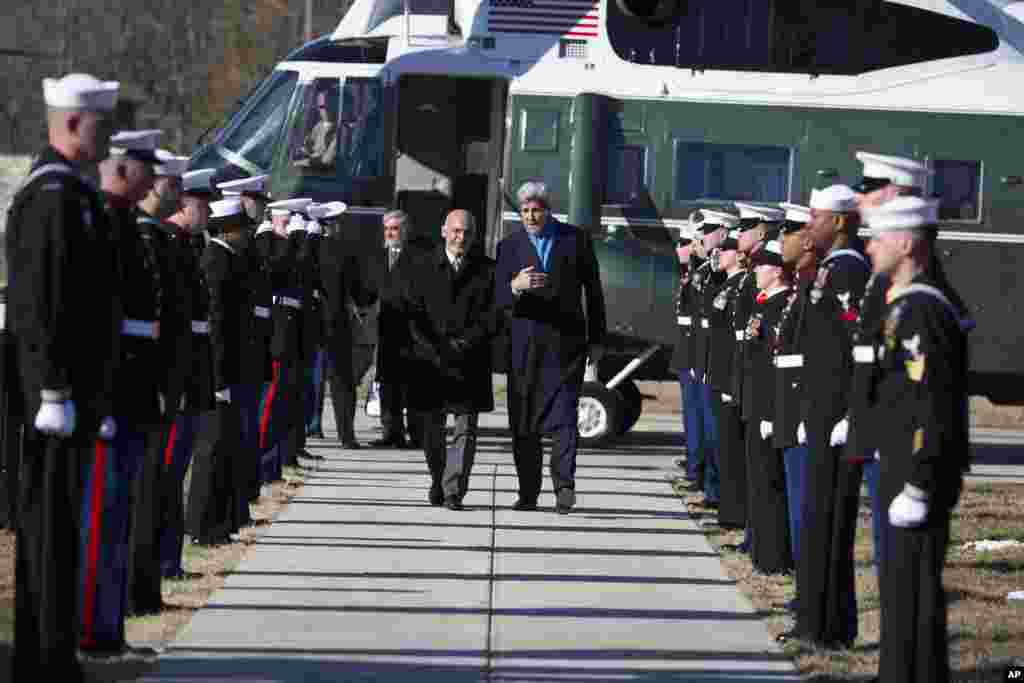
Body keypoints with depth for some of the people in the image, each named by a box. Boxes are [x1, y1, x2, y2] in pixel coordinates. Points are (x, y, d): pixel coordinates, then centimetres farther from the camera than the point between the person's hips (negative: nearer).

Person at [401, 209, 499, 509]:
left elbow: (492, 317, -1)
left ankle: (454, 491, -5)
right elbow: (412, 315, -1)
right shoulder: (419, 269, 6)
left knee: (465, 429, -6)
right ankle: (438, 480, 29)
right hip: (430, 361, 1)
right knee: (432, 430, 9)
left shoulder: (488, 270, 5)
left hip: (470, 363, -1)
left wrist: (463, 344, -12)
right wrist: (436, 350, -11)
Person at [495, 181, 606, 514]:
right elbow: (499, 298, -1)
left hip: (565, 342, -2)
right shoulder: (509, 246, 8)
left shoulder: (576, 239, 7)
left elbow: (593, 291, 11)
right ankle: (528, 493, 9)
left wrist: (596, 339, 8)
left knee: (564, 417, -12)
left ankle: (564, 486, -16)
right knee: (523, 423, 3)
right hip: (524, 345, 2)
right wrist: (515, 286, -24)